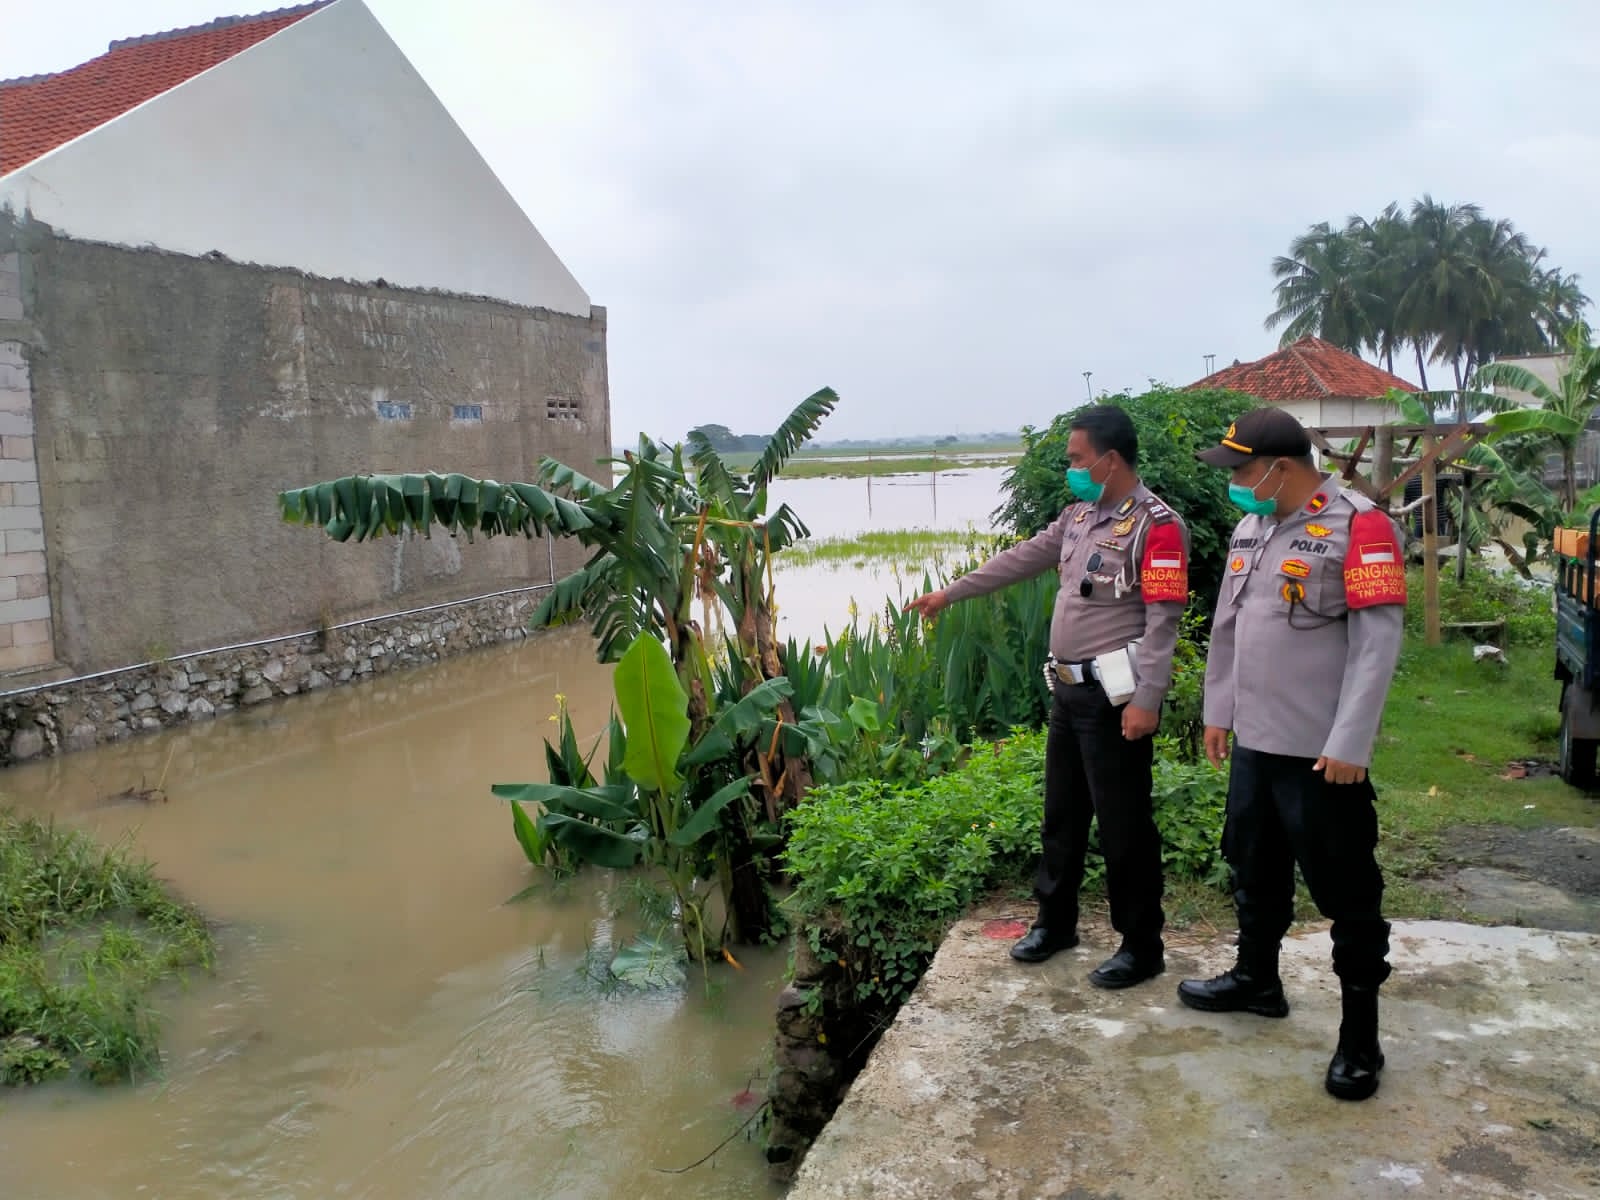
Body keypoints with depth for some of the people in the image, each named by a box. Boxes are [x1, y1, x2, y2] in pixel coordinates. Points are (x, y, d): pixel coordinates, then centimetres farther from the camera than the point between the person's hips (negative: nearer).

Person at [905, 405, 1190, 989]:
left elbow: (1163, 620, -18)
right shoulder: (1079, 516, 12)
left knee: (1123, 823, 1)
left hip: (1114, 696, -8)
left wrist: (1147, 700, -23)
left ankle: (1141, 946, 15)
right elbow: (1021, 559, 19)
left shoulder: (1156, 525, -14)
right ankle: (1055, 921, 33)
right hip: (1069, 690, 9)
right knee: (1062, 812, 18)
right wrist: (949, 593, 21)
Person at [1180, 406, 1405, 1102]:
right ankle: (1256, 981, 41)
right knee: (1255, 871, 21)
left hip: (1322, 754, -7)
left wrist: (1349, 744, -19)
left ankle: (1359, 1036, 19)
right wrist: (1218, 711, 17)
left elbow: (1378, 642, -18)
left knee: (1346, 894, 5)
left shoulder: (1358, 527, -14)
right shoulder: (1252, 526, 9)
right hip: (1254, 741, 8)